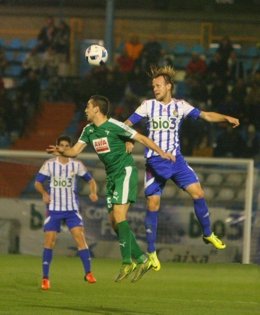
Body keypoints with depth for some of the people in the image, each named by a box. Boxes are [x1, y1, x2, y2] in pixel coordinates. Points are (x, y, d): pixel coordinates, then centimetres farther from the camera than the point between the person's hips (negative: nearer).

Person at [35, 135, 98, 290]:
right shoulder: (49, 165, -2)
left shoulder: (77, 165, 0)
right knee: (49, 241, -4)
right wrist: (44, 193, -17)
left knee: (80, 237, -15)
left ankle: (88, 273, -9)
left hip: (72, 209, 0)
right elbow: (38, 182, 3)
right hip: (54, 209, 0)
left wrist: (93, 192, -12)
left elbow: (90, 180, 8)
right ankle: (45, 277, 6)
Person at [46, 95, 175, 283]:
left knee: (119, 215, -19)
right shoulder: (89, 130, 9)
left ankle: (127, 262, -20)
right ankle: (141, 259, 10)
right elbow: (75, 151, 6)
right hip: (111, 176, 8)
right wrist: (61, 152, -16)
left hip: (125, 172, -8)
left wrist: (161, 152, -19)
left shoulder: (114, 126, -13)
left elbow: (141, 138, -10)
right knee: (114, 220, 4)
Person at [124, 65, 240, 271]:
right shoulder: (148, 105, 1)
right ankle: (151, 253, 6)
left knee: (197, 193, -11)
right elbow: (127, 124, 3)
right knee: (153, 204, -4)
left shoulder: (180, 106, 3)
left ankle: (208, 234, 11)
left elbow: (206, 115, 1)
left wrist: (226, 118, -14)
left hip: (176, 159, 1)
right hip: (154, 162, -1)